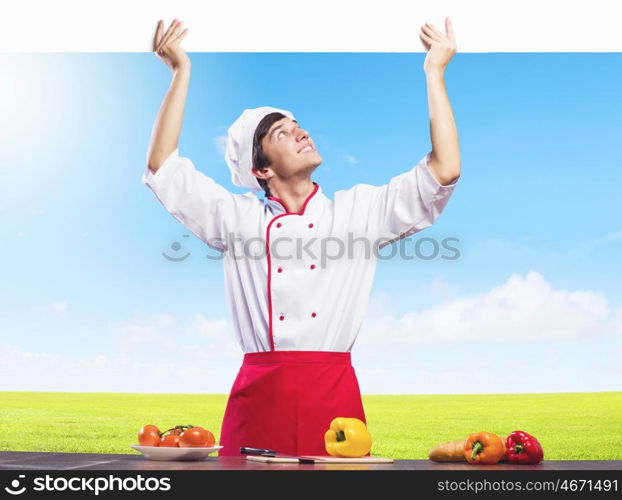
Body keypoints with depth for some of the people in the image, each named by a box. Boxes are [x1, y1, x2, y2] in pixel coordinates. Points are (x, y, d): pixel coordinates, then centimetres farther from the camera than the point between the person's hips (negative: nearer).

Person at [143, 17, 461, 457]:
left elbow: (444, 171, 3)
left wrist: (435, 73, 4)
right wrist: (181, 71, 5)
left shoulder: (359, 209, 10)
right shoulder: (237, 215, 10)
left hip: (333, 393, 0)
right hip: (258, 392, 0)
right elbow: (163, 166, 6)